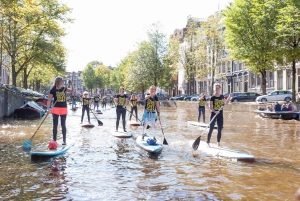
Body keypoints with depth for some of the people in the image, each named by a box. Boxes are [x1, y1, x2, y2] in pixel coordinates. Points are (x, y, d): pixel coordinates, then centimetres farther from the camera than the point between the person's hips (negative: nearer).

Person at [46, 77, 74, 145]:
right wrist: (48, 109, -18)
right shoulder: (53, 90, -5)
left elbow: (73, 91, 3)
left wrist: (71, 84, -11)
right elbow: (49, 100, -8)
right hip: (56, 109, -2)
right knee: (55, 125, 4)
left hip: (64, 109, 2)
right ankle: (54, 140, 15)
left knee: (63, 125, 5)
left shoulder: (64, 88, 5)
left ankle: (64, 140, 12)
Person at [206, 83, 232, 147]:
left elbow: (225, 103, 22)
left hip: (220, 114, 4)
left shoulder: (222, 96, 7)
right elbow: (211, 107, -12)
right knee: (211, 129, -4)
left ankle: (218, 142, 21)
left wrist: (229, 97, 9)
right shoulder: (212, 97, -8)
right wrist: (215, 111, -29)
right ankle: (208, 142, 4)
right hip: (213, 114, -4)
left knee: (220, 129, 8)